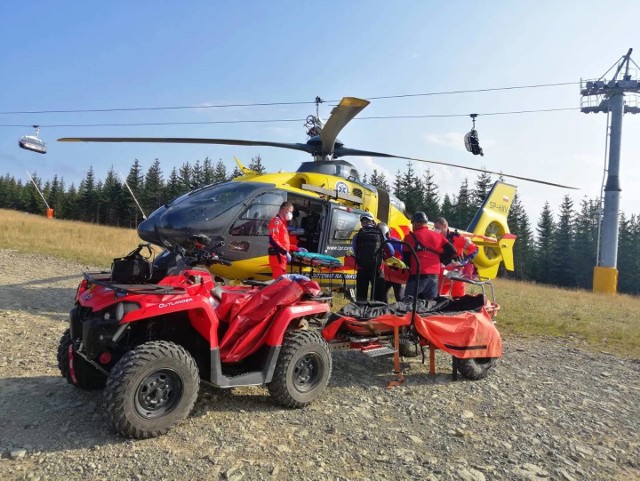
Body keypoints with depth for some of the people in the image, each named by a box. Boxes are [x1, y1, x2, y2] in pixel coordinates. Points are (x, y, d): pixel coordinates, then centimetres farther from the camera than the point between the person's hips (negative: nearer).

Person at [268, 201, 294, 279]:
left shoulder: (282, 222, 23)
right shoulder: (276, 221, -8)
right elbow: (273, 240, -21)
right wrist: (285, 252, -23)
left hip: (281, 256, 10)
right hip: (277, 256, -10)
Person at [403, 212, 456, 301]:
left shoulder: (411, 237, 0)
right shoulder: (438, 235, 12)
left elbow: (406, 258, 1)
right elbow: (452, 251, 8)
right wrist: (438, 256, 18)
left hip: (418, 275, -5)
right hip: (435, 275, 5)